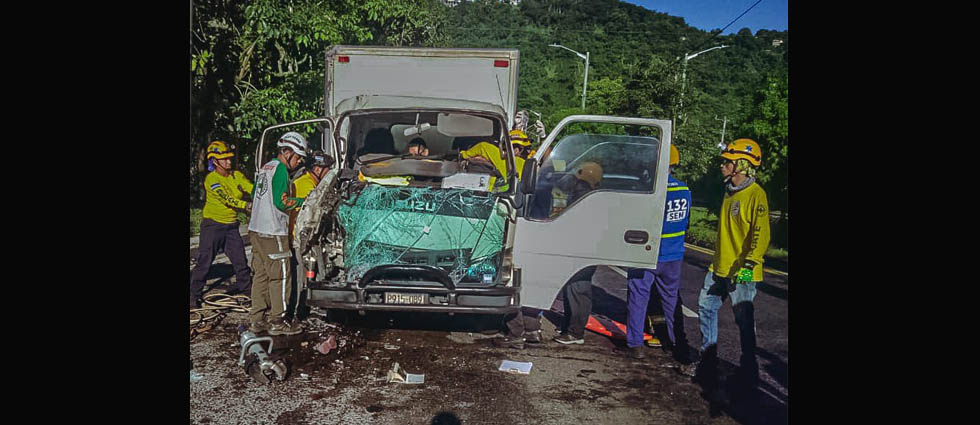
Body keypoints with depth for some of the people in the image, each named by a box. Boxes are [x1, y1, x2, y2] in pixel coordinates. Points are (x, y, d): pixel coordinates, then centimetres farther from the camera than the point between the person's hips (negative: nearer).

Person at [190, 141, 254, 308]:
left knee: (241, 259, 9)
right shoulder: (211, 179, -15)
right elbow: (226, 199, -27)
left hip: (231, 225, 5)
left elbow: (252, 188, -13)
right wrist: (246, 205, -40)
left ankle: (244, 286, 26)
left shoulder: (236, 175, 2)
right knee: (204, 261, -2)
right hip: (213, 224, -5)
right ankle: (194, 294, 9)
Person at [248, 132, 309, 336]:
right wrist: (304, 201, -5)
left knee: (261, 274, 12)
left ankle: (256, 319, 16)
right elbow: (281, 202, -17)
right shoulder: (280, 168, -11)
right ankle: (277, 321, 2)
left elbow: (255, 196, 22)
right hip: (273, 232, -9)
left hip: (256, 229, 9)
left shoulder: (264, 168, 17)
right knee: (280, 276, -2)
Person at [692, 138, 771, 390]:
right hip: (720, 268, 9)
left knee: (744, 320, 2)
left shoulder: (756, 195, -14)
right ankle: (708, 359, 22)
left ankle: (748, 371, 17)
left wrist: (749, 264, -27)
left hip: (741, 272, -8)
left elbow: (761, 234, -20)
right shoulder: (730, 192, 14)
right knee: (706, 308, 9)